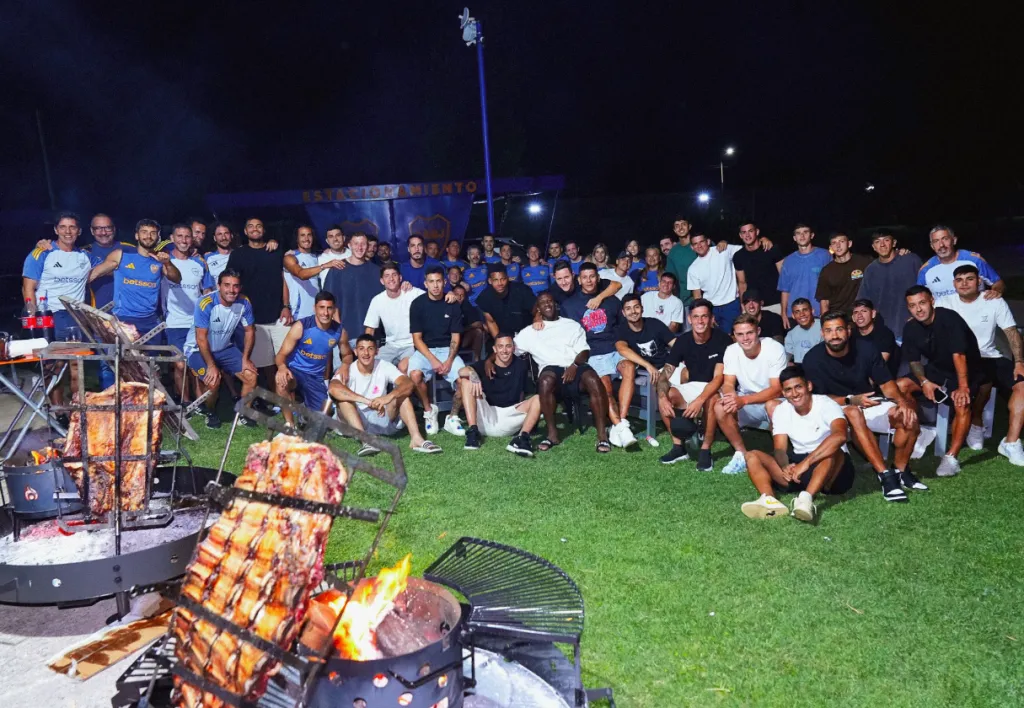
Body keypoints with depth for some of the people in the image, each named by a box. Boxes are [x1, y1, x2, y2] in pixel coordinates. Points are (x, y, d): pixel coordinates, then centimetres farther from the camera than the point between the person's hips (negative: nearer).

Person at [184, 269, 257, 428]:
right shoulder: (206, 304, -27)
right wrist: (211, 365, -25)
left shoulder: (244, 303, -14)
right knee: (213, 380, -26)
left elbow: (249, 331, -1)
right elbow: (201, 338, -24)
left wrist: (245, 359, -8)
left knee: (251, 376, -8)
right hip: (198, 349, -5)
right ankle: (209, 412, 6)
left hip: (225, 348, 5)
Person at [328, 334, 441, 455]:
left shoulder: (384, 367, -6)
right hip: (355, 422, -2)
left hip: (381, 419, 2)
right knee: (343, 396, -27)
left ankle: (416, 438, -33)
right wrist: (368, 401, -44)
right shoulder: (348, 370, -13)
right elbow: (333, 388, -36)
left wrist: (389, 396, -43)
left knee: (402, 392, -19)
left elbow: (408, 383, -22)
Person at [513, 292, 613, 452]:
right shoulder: (530, 331, 22)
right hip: (550, 369, 0)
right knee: (546, 380, -39)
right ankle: (552, 433, -25)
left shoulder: (572, 325, 22)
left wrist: (574, 365, -10)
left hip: (575, 368, 1)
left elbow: (584, 351, 11)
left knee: (593, 380, -34)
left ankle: (602, 435, -28)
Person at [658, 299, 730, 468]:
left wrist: (699, 400, -38)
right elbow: (665, 374, -11)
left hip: (714, 388, -4)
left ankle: (705, 450, -21)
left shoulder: (722, 340, -18)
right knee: (668, 395, -22)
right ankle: (679, 447, -11)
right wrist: (662, 398, -31)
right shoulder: (682, 341, -7)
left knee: (711, 400, -36)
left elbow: (719, 377, -22)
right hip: (692, 386, 4)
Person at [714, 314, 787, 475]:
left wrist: (743, 400, -37)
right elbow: (728, 383, -8)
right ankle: (742, 454, -6)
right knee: (720, 408, -23)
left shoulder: (775, 349, -21)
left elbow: (777, 389, -25)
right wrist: (732, 398, -34)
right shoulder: (731, 351, -10)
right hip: (745, 402, 4)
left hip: (771, 399, -4)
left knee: (772, 405, -37)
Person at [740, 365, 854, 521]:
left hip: (832, 470, -4)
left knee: (832, 452, -38)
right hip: (799, 464, 5)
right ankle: (770, 500, -40)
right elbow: (779, 449, -7)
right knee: (752, 456, -14)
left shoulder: (826, 405, -16)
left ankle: (806, 498, -54)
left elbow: (840, 436, -36)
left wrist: (806, 462, -42)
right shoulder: (781, 411, -1)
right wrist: (785, 467, -31)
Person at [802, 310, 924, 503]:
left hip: (870, 405, 4)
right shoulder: (813, 359, -16)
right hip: (837, 410, -3)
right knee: (854, 413, -37)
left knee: (908, 415, -21)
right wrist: (851, 400, -25)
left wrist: (902, 402, -27)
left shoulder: (866, 349, -9)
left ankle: (901, 471, -5)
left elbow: (887, 384, -6)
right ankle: (885, 476, -37)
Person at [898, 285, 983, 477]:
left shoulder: (949, 318, -24)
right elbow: (914, 361, 1)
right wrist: (924, 382, -17)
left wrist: (963, 386, -33)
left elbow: (958, 355, -29)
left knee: (962, 402, -32)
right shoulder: (910, 328, -6)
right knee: (900, 386, -12)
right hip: (937, 369, 6)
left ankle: (951, 458, -30)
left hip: (967, 370, -6)